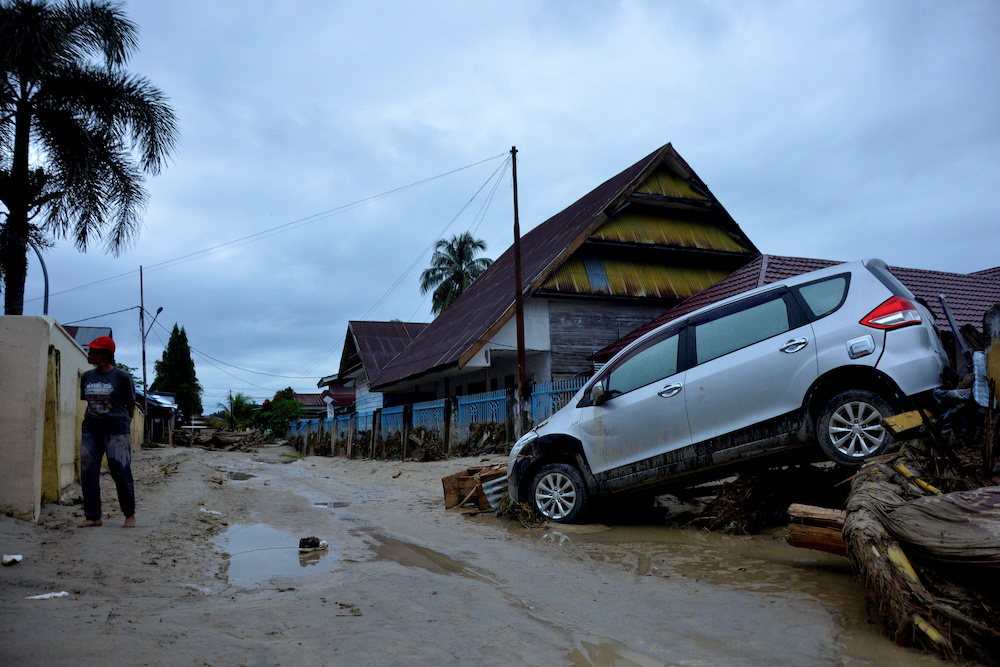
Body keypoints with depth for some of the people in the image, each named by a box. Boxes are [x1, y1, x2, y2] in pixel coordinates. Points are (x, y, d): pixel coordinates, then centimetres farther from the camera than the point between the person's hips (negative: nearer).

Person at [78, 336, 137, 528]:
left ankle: (130, 514, 11)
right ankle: (92, 517, 12)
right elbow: (87, 401, 20)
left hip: (116, 431, -5)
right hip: (90, 431, 5)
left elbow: (131, 405, 4)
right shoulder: (87, 377, 11)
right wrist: (93, 419, 14)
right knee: (88, 473, 2)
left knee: (121, 473, -3)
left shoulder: (122, 377, -4)